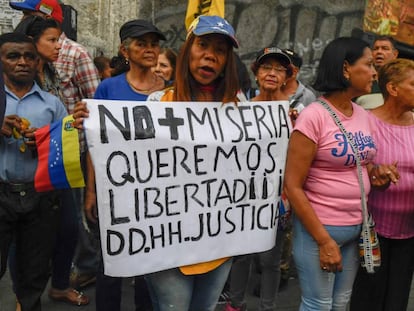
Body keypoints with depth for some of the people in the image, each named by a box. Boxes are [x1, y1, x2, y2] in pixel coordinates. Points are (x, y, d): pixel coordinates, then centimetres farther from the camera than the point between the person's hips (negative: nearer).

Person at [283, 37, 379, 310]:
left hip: (356, 226, 7)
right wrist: (324, 240, -18)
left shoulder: (363, 115, 5)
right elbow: (292, 186, -18)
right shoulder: (314, 116, -17)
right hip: (319, 227, -7)